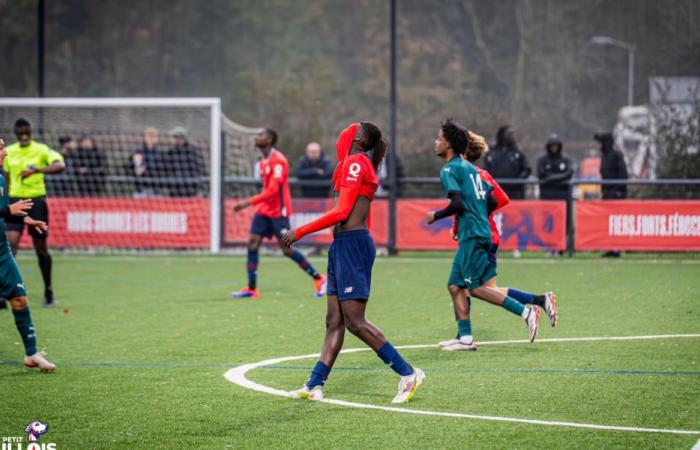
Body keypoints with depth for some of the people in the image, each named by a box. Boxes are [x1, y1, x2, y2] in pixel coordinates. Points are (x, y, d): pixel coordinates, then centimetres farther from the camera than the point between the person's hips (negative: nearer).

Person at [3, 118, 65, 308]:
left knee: (41, 247, 6)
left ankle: (48, 291, 21)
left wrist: (36, 170, -37)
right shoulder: (9, 152, 7)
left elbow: (60, 165, -24)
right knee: (10, 243, -14)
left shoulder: (41, 150, -6)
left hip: (36, 200, -2)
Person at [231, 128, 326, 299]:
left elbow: (272, 190, -23)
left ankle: (318, 279, 9)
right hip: (264, 210, 9)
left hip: (278, 212, -8)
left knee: (287, 249, -5)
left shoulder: (278, 160, -17)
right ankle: (252, 289, 1)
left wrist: (249, 202, -25)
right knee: (252, 244, -2)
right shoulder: (264, 161, 12)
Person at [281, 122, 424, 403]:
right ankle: (314, 386, 8)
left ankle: (408, 374, -6)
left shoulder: (355, 162, -11)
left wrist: (300, 232, -15)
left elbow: (342, 212, -18)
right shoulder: (358, 164, 17)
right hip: (344, 245, 10)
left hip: (351, 245, -10)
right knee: (334, 321, 7)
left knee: (355, 321, -9)